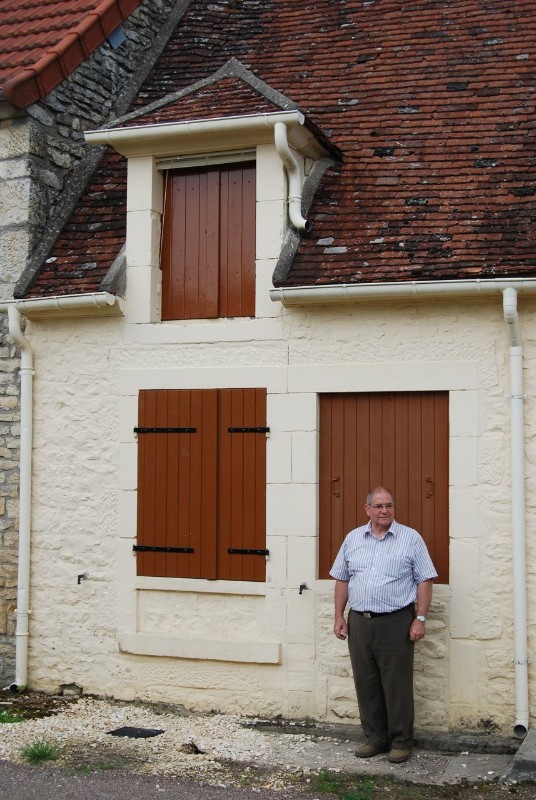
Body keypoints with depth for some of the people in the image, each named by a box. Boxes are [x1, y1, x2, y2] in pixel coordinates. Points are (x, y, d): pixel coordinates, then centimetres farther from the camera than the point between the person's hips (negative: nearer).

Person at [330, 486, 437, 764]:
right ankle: (374, 738, 23)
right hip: (359, 622, 4)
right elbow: (342, 579, 14)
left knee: (397, 685, 1)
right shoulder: (353, 538, 10)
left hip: (396, 623, -4)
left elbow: (424, 581, -3)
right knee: (366, 684, 10)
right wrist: (339, 616, 8)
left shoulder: (411, 538, -1)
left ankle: (400, 742, 13)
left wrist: (420, 619, -9)